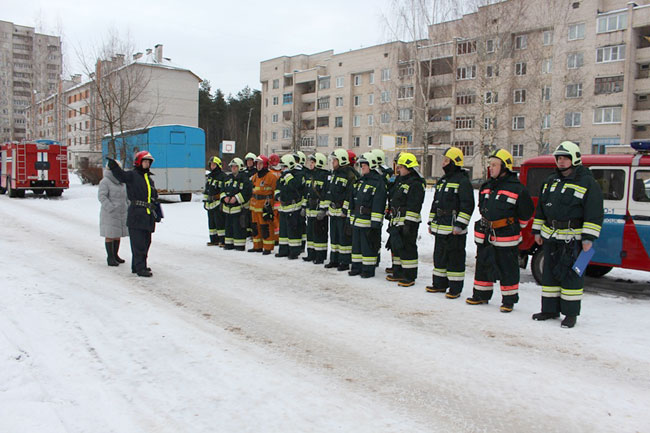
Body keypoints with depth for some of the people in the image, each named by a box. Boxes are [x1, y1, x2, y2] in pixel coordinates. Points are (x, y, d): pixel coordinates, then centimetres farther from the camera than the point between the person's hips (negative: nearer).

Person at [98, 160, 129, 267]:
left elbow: (125, 195, 21)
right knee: (110, 235, -3)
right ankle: (110, 258, 3)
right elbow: (102, 196, -16)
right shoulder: (105, 181, -9)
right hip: (109, 214, -7)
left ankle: (115, 255, 22)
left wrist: (128, 207, 10)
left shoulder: (121, 181, 14)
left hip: (121, 213, 7)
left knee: (118, 235, 12)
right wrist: (112, 209, -22)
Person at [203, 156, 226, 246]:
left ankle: (222, 240, -6)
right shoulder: (209, 176, 18)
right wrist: (205, 200, 20)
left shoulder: (222, 176, -7)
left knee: (220, 222, -9)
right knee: (211, 222, 11)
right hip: (210, 203, 8)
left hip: (218, 203, -8)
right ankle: (214, 239, 18)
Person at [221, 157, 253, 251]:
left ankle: (240, 245, 1)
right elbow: (223, 189, 18)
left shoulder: (244, 178, -8)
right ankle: (229, 243, 23)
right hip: (228, 207, 8)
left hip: (239, 207, -8)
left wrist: (236, 198, -20)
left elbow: (247, 192, -16)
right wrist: (224, 197, -2)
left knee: (239, 227, -6)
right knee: (228, 226, 13)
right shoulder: (229, 178, 16)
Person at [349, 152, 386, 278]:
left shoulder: (379, 182, -12)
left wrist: (375, 224, -20)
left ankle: (368, 270, 10)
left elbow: (378, 205, -17)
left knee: (369, 246, 0)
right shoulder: (360, 181, 15)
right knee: (356, 244, 14)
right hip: (356, 220, 8)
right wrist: (351, 218, 18)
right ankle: (357, 267, 25)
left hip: (368, 221, -8)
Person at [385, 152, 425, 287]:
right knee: (395, 247, 15)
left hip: (408, 222, -10)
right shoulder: (400, 182, 17)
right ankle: (398, 273, 26)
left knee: (407, 249, -6)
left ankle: (410, 277, 2)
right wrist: (391, 220, 23)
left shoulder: (416, 184, -14)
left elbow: (414, 206, -20)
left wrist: (408, 224, -22)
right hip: (396, 222, 10)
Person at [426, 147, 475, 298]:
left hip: (454, 229, -9)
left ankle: (455, 288, 6)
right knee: (439, 256, 15)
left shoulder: (462, 181, -9)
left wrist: (460, 225, -19)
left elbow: (467, 205, -15)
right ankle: (440, 284, 27)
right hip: (440, 227, 9)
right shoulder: (442, 180, 17)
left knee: (455, 258, -1)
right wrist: (431, 223, 20)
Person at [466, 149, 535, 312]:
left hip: (506, 237, -6)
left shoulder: (517, 188, -10)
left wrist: (515, 227, 6)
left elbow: (526, 212, -2)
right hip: (485, 236, 7)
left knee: (507, 269, 3)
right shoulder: (486, 186, 10)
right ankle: (481, 295, 28)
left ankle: (509, 300, 15)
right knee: (483, 265, 14)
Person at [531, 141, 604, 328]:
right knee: (549, 273, 11)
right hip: (551, 237, 6)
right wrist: (537, 231, 15)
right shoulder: (551, 181, 14)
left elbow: (594, 214, -9)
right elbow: (541, 209, 19)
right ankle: (550, 309, 22)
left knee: (571, 275, -1)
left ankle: (570, 314, 9)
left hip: (573, 238, -6)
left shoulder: (587, 183, -5)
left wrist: (588, 238, -15)